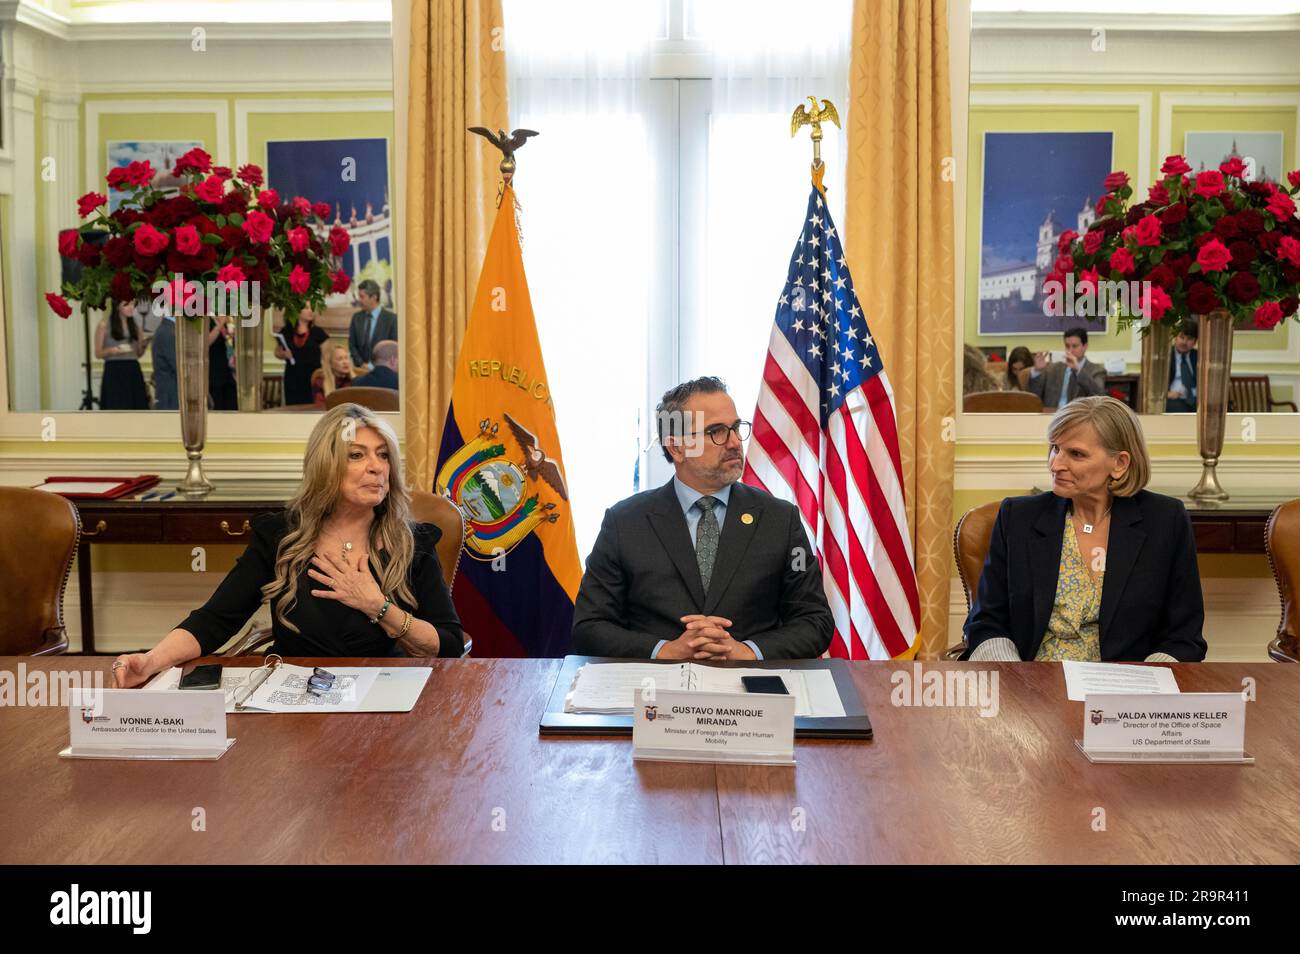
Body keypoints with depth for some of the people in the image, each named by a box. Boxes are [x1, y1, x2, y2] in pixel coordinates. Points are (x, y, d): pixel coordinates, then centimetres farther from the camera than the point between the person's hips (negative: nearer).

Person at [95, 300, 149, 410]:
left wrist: (144, 345, -3)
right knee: (117, 410, -9)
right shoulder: (104, 324, 2)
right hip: (114, 373, -4)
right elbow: (98, 353, 2)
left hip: (133, 372, 4)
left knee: (136, 409, -2)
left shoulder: (135, 326, 14)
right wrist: (111, 350, -18)